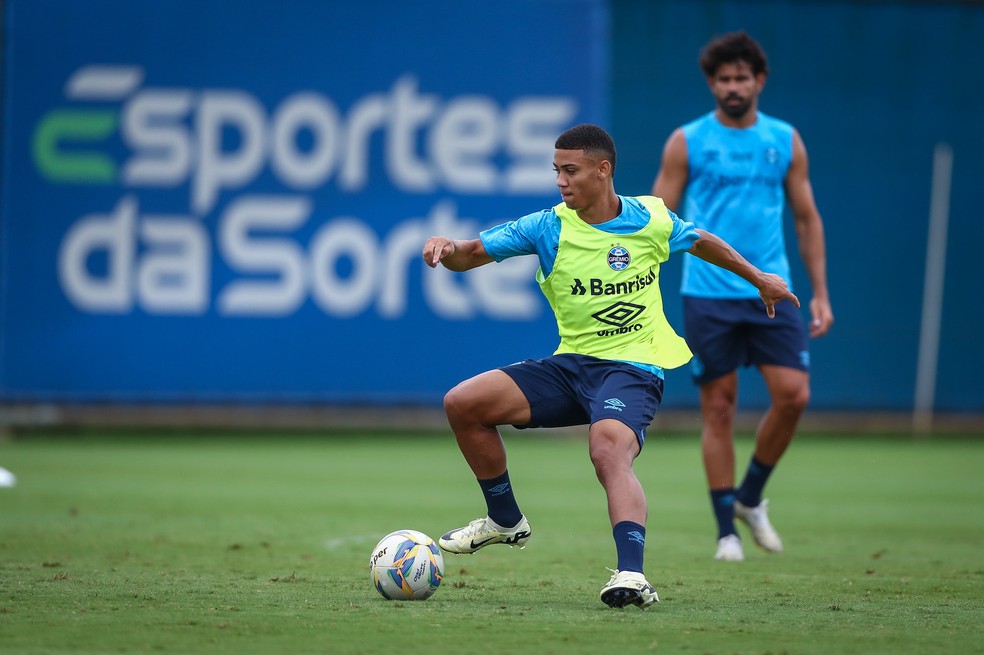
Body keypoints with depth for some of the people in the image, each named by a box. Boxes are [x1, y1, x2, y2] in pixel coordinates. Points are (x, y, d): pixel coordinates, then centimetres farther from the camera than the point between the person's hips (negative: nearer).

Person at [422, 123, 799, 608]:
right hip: (571, 364, 4)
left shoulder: (652, 221, -3)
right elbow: (472, 253, -5)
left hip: (632, 369, -4)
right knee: (462, 404, -6)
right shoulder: (547, 227, -2)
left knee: (609, 452, -34)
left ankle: (631, 574, -46)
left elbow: (701, 242, 19)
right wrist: (448, 249, -31)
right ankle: (505, 521, 13)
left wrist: (759, 279, 32)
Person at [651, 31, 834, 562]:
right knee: (719, 408, -1)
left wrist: (821, 294, 9)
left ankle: (750, 497, 14)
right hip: (708, 295, -2)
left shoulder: (786, 141, 9)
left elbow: (807, 219, 14)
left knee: (793, 395, -9)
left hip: (772, 293, 2)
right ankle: (727, 530, 8)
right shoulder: (687, 142, 1)